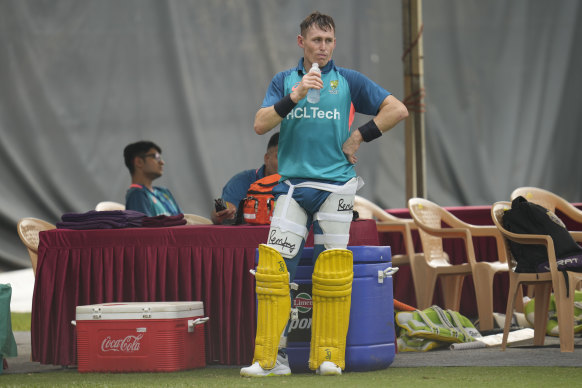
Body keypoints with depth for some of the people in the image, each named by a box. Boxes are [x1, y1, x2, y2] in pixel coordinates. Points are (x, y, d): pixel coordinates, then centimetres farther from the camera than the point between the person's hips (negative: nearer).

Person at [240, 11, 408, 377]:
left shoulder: (348, 80, 6)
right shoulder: (284, 81, 10)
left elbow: (398, 110, 5)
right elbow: (261, 125, -3)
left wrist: (359, 137, 0)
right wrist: (295, 96, -15)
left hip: (336, 185, -1)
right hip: (293, 185, 1)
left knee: (333, 275, -4)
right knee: (273, 266, -9)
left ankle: (329, 357, 4)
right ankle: (270, 358, -7)